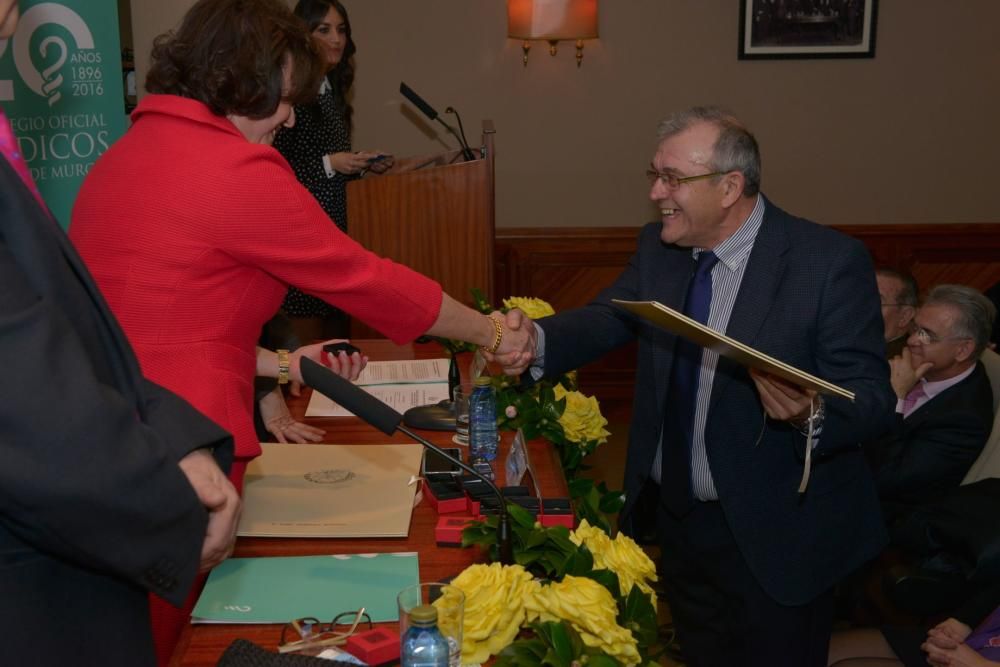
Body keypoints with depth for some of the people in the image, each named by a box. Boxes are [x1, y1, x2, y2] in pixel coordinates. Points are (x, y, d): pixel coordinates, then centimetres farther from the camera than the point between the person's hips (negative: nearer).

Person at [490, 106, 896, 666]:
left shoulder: (831, 261, -19)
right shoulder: (658, 247, -1)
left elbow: (873, 400, -19)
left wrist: (811, 414, -41)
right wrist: (537, 340, -26)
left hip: (771, 537, -5)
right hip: (675, 516, 6)